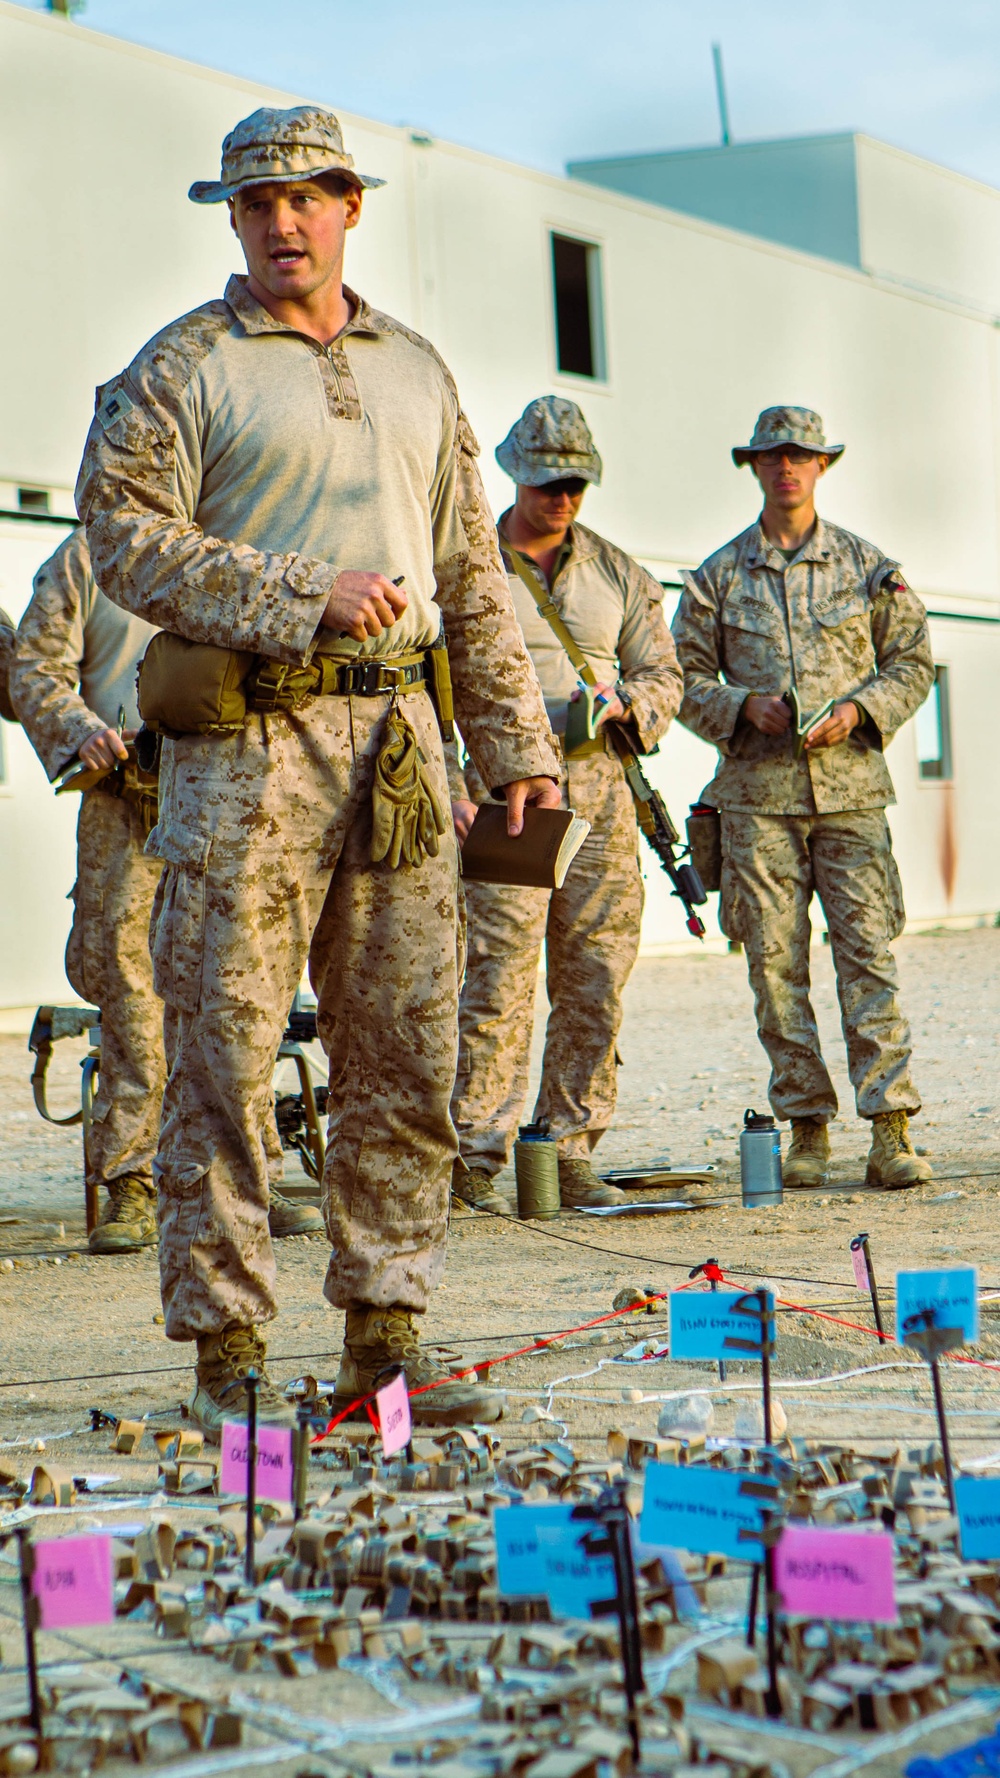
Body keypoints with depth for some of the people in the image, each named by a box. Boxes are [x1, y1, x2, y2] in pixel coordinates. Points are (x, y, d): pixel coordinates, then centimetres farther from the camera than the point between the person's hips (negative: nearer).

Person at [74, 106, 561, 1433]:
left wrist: (518, 744, 15)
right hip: (247, 740, -5)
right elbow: (128, 537, -7)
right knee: (225, 1052, -5)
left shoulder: (416, 371, 19)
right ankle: (228, 1354, 3)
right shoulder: (183, 368, 3)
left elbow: (473, 578, 20)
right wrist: (304, 595, -14)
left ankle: (386, 1337, 13)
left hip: (397, 737, 5)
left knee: (406, 1050, 5)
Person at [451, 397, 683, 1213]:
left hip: (599, 789, 4)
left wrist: (618, 702, -7)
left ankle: (572, 1154, 12)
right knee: (499, 977, -10)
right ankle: (477, 1161, -5)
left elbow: (663, 677, 16)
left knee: (595, 983, 3)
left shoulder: (619, 574, 15)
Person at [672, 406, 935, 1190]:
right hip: (758, 792, 1)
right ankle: (807, 1128, 8)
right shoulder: (719, 576, 10)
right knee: (776, 963, 0)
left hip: (850, 785, -1)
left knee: (869, 954, -8)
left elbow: (914, 662, 11)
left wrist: (859, 709, -7)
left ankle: (891, 1132, -9)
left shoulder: (868, 566, 9)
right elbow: (687, 678, 10)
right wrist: (746, 706, -8)